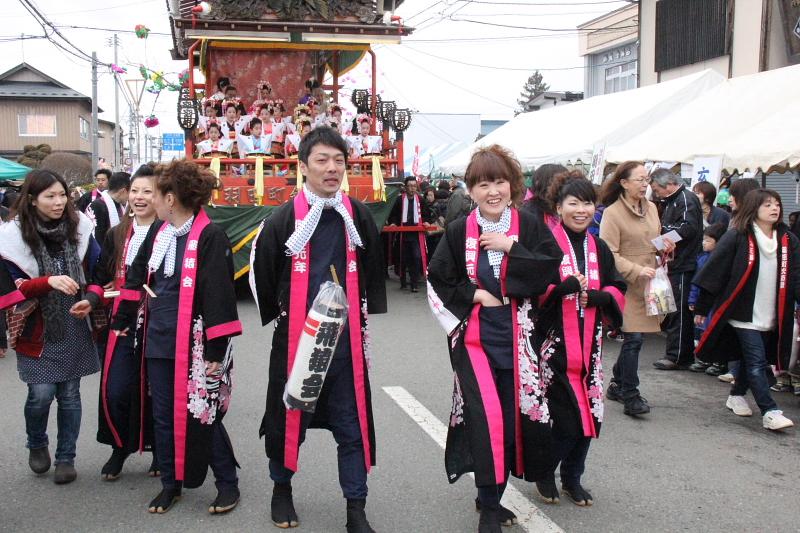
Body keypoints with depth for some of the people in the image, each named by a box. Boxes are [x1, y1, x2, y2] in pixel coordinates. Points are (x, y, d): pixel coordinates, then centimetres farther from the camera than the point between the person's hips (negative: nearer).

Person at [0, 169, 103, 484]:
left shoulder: (79, 228, -2)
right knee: (41, 394, -4)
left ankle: (66, 458, 23)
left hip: (74, 328, 2)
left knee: (69, 395, 7)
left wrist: (90, 299, -12)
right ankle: (37, 444, 27)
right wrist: (48, 282, -23)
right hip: (37, 330, -2)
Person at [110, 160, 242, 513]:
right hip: (158, 339, 7)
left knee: (201, 416, 1)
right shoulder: (158, 232, 8)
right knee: (163, 415, 14)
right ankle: (171, 483, 29)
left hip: (194, 344, -7)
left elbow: (219, 294, -18)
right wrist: (122, 321, 20)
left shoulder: (210, 236, -15)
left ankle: (227, 483, 18)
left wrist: (216, 349, -18)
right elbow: (137, 278, 18)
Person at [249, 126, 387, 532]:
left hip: (346, 339, 2)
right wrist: (277, 314, 10)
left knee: (352, 423, 5)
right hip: (295, 338, -2)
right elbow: (260, 273, 6)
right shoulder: (283, 220, -6)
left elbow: (372, 273, 15)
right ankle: (282, 489, 36)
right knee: (289, 418, 12)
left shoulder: (358, 216, 3)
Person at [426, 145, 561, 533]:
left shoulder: (529, 227, 0)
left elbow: (551, 270, -7)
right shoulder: (459, 232, -2)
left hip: (516, 337, 2)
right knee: (486, 417, -11)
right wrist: (475, 294, -8)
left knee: (511, 417, 7)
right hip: (474, 337, -2)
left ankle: (492, 496, 28)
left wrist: (512, 247, -13)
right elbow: (438, 281, 3)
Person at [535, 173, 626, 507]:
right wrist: (564, 287, -27)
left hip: (588, 345, 6)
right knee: (563, 417, -5)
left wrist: (595, 296, -9)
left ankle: (572, 476, 29)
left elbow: (618, 291, 12)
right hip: (553, 344, -6)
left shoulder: (598, 248, 11)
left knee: (587, 414, 9)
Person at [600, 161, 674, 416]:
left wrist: (666, 246, 3)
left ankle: (617, 385, 28)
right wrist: (637, 270, -21)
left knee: (632, 337, 13)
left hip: (648, 283, 7)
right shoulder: (612, 213, -10)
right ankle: (630, 396, 1)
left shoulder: (651, 208, 11)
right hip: (626, 284, -7)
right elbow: (609, 254, -13)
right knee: (633, 338, -8)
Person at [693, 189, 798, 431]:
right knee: (757, 362, -7)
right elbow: (714, 272, -7)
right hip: (744, 314, -5)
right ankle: (770, 412, -5)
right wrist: (702, 308, -6)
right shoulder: (737, 238, -9)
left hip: (771, 318, 5)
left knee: (751, 359, 17)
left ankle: (737, 395, 35)